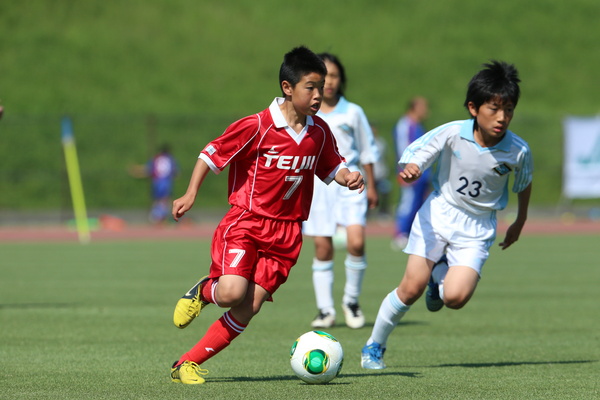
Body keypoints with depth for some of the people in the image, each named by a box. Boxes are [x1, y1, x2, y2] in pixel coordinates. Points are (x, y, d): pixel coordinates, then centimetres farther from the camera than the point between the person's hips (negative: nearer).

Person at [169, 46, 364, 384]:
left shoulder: (320, 133, 4)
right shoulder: (257, 127, -12)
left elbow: (332, 166, 18)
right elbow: (213, 153, -4)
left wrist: (347, 177, -4)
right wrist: (191, 195, -9)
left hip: (286, 231, 4)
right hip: (246, 221, -4)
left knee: (248, 309, -5)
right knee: (232, 292, -24)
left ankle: (188, 363, 5)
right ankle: (203, 292, 14)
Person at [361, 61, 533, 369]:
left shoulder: (518, 151, -14)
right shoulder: (452, 133, -17)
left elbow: (524, 184, 7)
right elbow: (415, 154, -12)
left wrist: (519, 223, 21)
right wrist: (410, 169, -37)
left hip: (477, 228, 1)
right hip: (439, 213, -1)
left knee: (455, 297, -19)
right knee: (413, 286, -13)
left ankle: (440, 275, 19)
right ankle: (374, 346, 9)